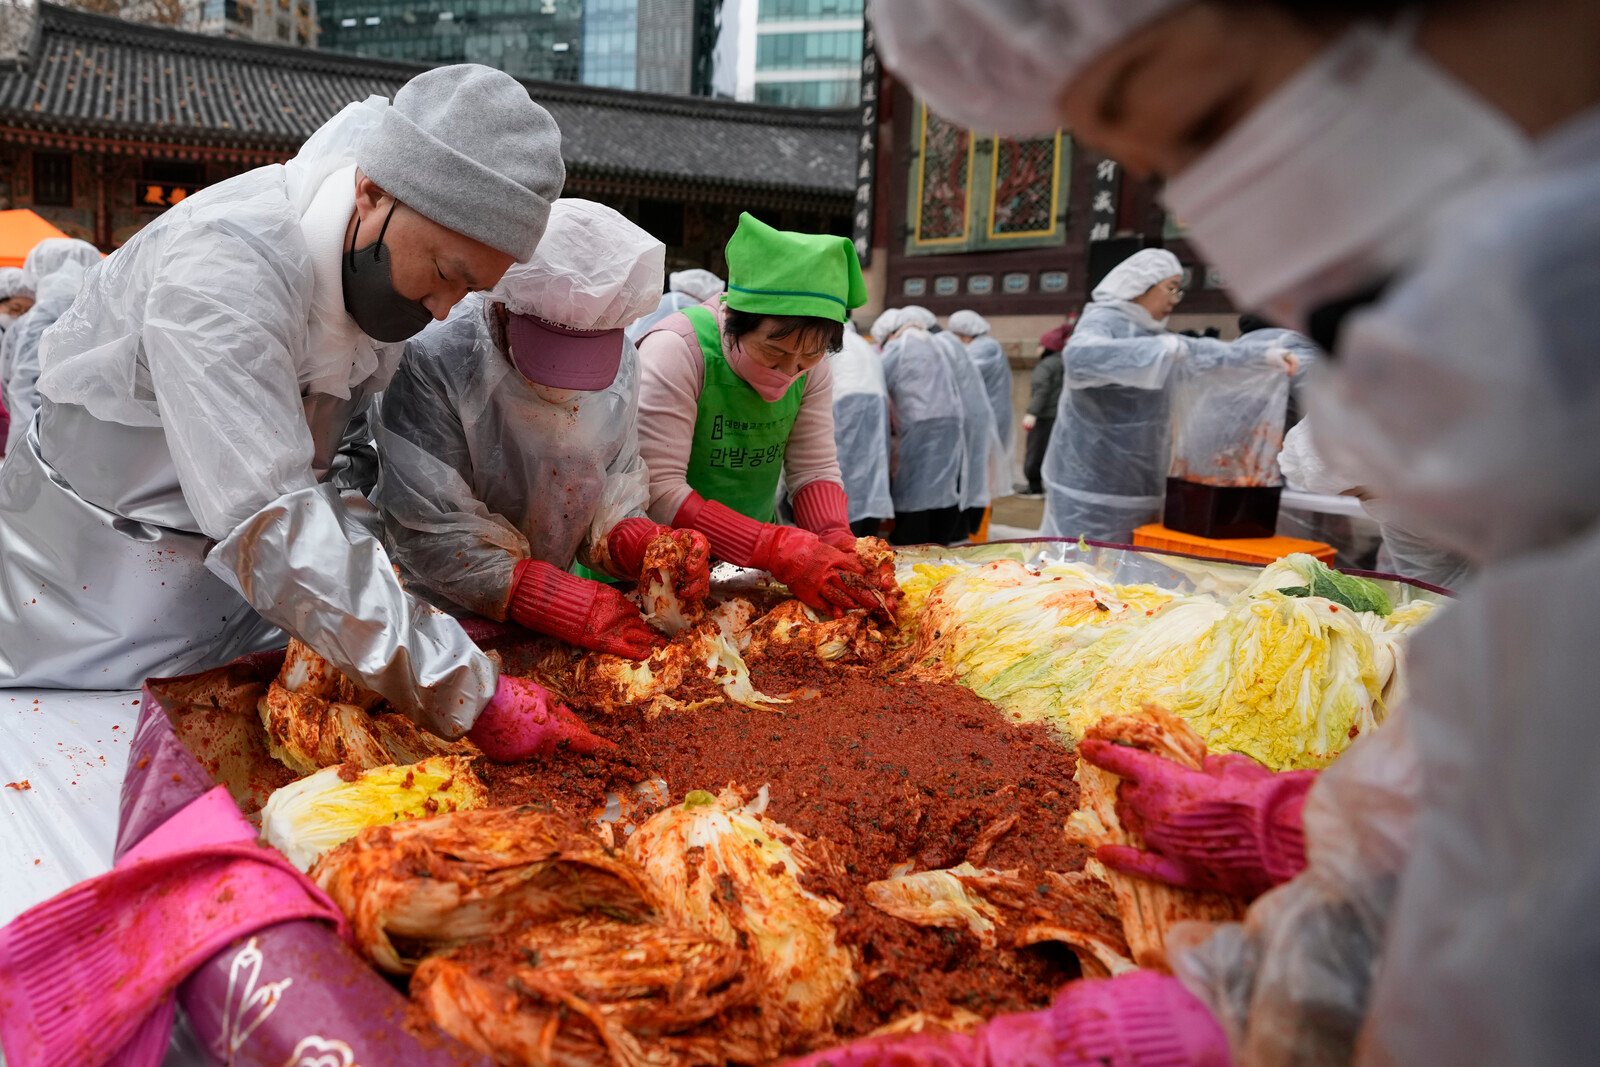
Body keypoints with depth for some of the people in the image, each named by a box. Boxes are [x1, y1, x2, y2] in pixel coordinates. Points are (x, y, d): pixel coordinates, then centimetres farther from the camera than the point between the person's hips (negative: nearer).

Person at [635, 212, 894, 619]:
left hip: (750, 568, 6)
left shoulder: (812, 367, -3)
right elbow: (656, 493, -27)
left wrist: (837, 543, -24)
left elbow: (816, 469, -4)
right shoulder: (675, 352, -21)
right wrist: (779, 552, -34)